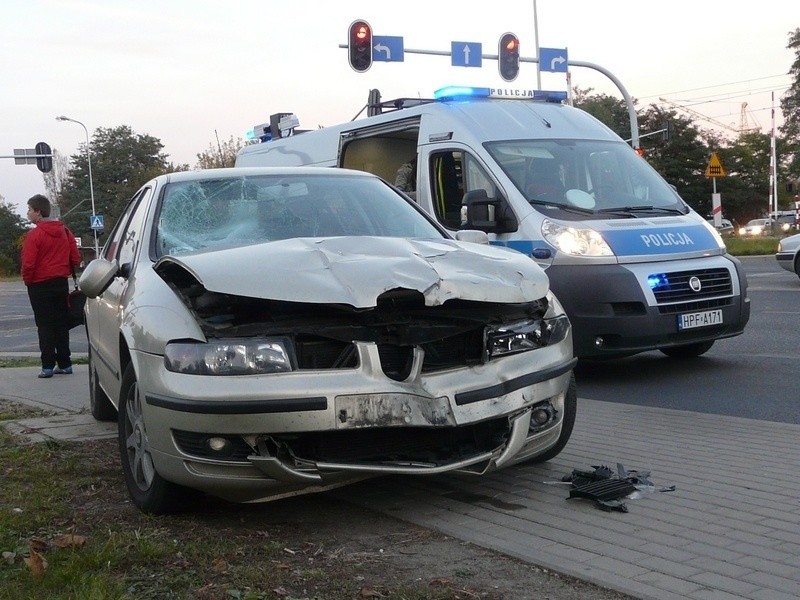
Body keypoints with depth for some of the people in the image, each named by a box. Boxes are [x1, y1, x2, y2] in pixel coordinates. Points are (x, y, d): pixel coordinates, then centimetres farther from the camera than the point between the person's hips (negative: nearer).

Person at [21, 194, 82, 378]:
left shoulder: (34, 235, -14)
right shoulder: (64, 231, 5)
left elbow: (28, 264, -16)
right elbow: (75, 258, 6)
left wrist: (28, 281, -1)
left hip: (40, 286, -5)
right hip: (61, 283, 5)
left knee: (45, 326, 0)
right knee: (61, 325, 11)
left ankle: (48, 366, -3)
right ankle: (65, 364, 12)